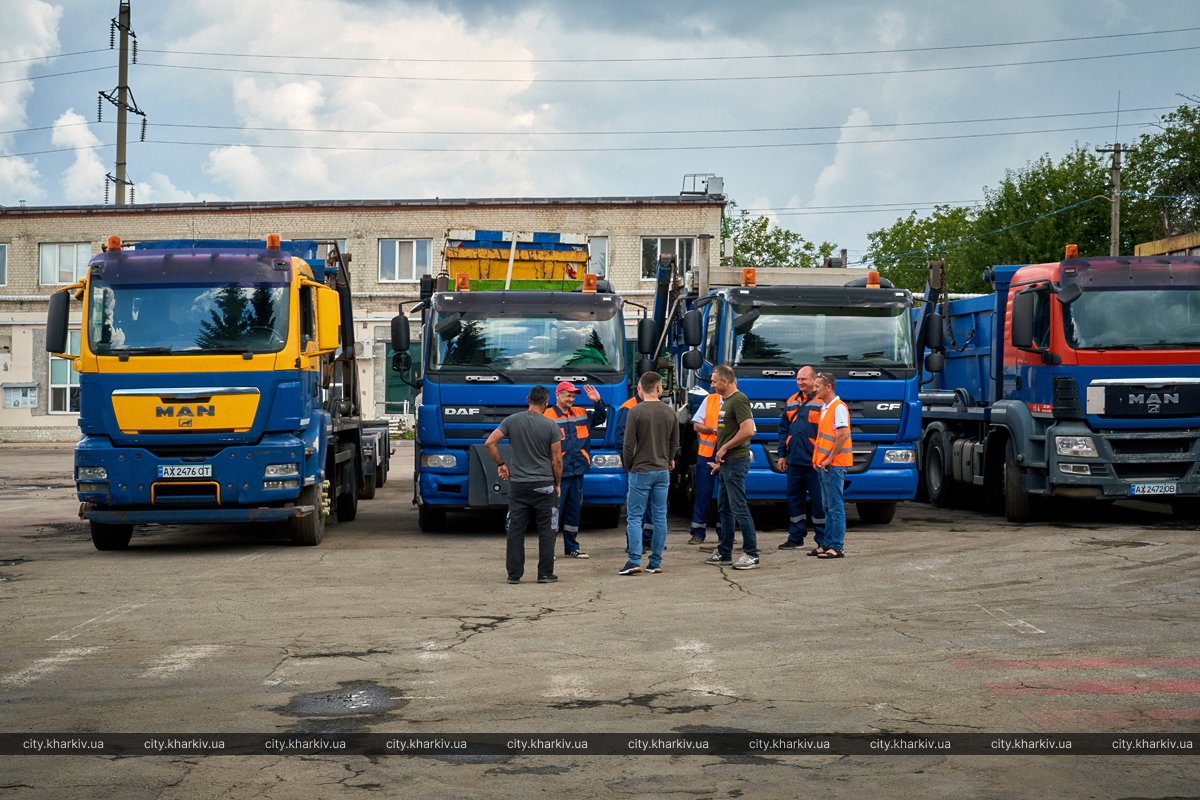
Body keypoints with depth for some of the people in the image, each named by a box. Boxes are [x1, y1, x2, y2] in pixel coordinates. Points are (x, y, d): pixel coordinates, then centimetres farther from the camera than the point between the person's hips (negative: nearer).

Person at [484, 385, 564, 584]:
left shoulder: (511, 421, 1)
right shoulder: (551, 426, -6)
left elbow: (490, 443, -3)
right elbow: (557, 460, -3)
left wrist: (500, 464, 9)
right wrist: (558, 484, 9)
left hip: (517, 484, 2)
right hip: (544, 485, -2)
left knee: (515, 530, 6)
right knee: (546, 530, 6)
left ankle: (514, 574, 7)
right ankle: (545, 573, 6)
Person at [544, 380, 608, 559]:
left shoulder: (580, 414, 13)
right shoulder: (548, 417, -7)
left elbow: (600, 418, 26)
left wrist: (598, 402, 7)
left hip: (577, 472, 6)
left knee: (574, 510, 12)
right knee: (554, 510, -5)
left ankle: (571, 547, 21)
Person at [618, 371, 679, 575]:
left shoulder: (636, 411, -10)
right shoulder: (669, 412, 4)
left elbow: (628, 444, -10)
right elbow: (674, 443, 11)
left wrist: (628, 466, 5)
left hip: (641, 471, -4)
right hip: (663, 471, 4)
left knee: (634, 517, 0)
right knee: (659, 518, 8)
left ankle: (634, 560, -10)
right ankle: (656, 562, 9)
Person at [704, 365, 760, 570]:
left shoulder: (739, 400, -14)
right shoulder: (725, 401, 17)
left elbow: (748, 430, -24)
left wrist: (724, 448, -17)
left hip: (736, 461, -11)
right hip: (725, 463, 11)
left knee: (739, 509, -10)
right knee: (724, 508, 14)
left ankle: (752, 555, -7)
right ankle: (724, 553, 22)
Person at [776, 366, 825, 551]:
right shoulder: (792, 401, 15)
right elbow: (784, 430, 20)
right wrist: (781, 454, 15)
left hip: (814, 462, -7)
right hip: (794, 461, 7)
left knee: (817, 500, -2)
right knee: (794, 499, 10)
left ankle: (822, 540, 6)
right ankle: (796, 536, 19)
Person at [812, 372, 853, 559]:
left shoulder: (838, 407, -12)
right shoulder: (824, 408, 17)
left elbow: (843, 435, -21)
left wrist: (830, 459, -18)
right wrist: (818, 459, 14)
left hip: (834, 465, -10)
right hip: (824, 465, 10)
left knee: (835, 507, -6)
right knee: (828, 507, 13)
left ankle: (837, 547, -4)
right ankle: (827, 544, 18)